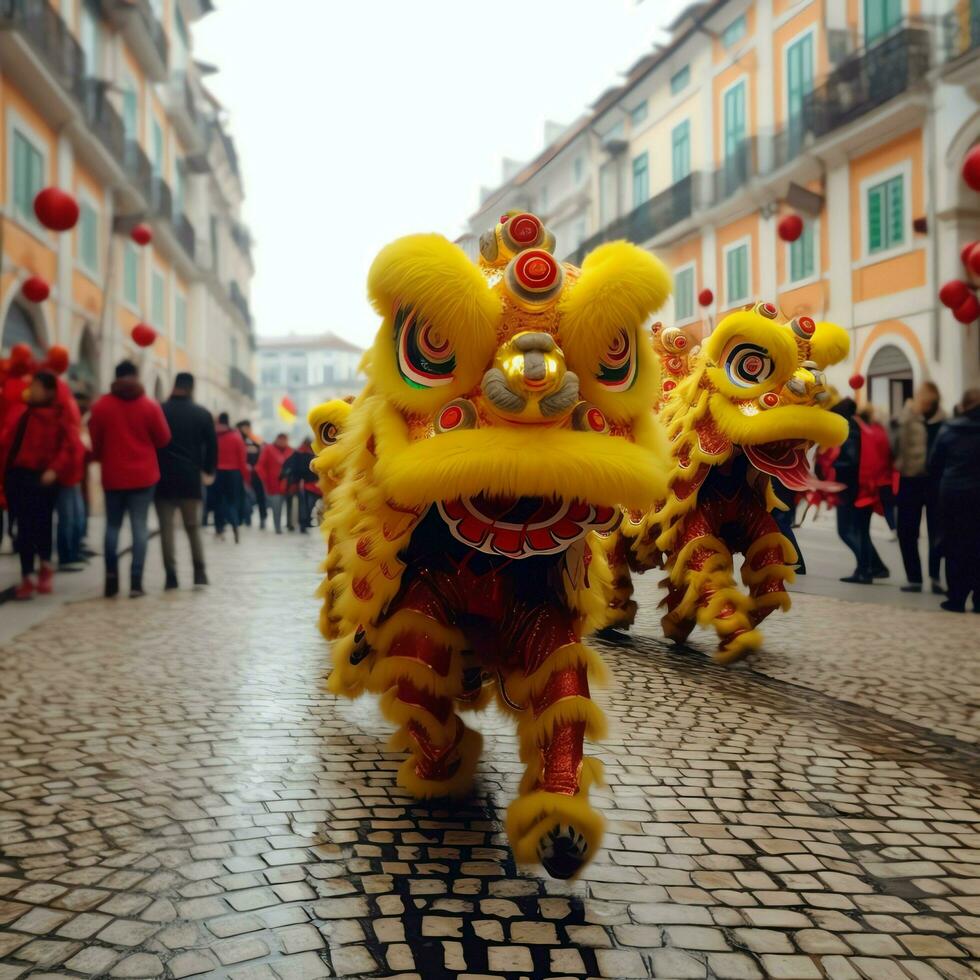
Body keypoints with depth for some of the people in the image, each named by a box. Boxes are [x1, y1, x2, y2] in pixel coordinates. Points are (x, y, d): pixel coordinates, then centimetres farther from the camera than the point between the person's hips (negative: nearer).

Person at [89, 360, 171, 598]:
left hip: (113, 476, 1)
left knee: (112, 526, 12)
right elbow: (163, 438, 2)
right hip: (143, 475, -1)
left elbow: (95, 441, 7)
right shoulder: (150, 406, -4)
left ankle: (111, 579, 7)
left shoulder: (101, 406, -1)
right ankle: (136, 581, -5)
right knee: (139, 527, 0)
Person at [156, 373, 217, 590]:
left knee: (166, 528, 3)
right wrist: (208, 470, 18)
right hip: (191, 479, 1)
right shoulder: (202, 414, 1)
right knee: (193, 527, 12)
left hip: (164, 479, -1)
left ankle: (171, 575, -1)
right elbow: (212, 446, 3)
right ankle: (199, 572, 5)